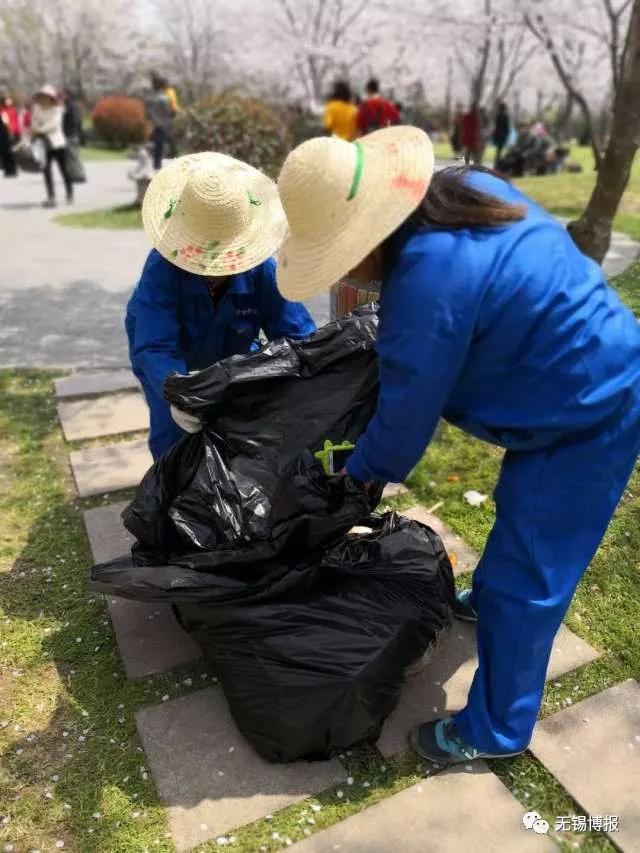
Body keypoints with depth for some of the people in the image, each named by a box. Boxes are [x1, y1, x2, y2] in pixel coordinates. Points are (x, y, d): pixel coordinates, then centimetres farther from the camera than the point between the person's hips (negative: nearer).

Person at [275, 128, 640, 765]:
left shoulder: (427, 282, -31)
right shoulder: (462, 189, -3)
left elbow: (405, 418, -19)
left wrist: (358, 475, 1)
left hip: (584, 419, -10)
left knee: (524, 581, 3)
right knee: (524, 525, 30)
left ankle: (496, 731, 23)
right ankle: (489, 599, 56)